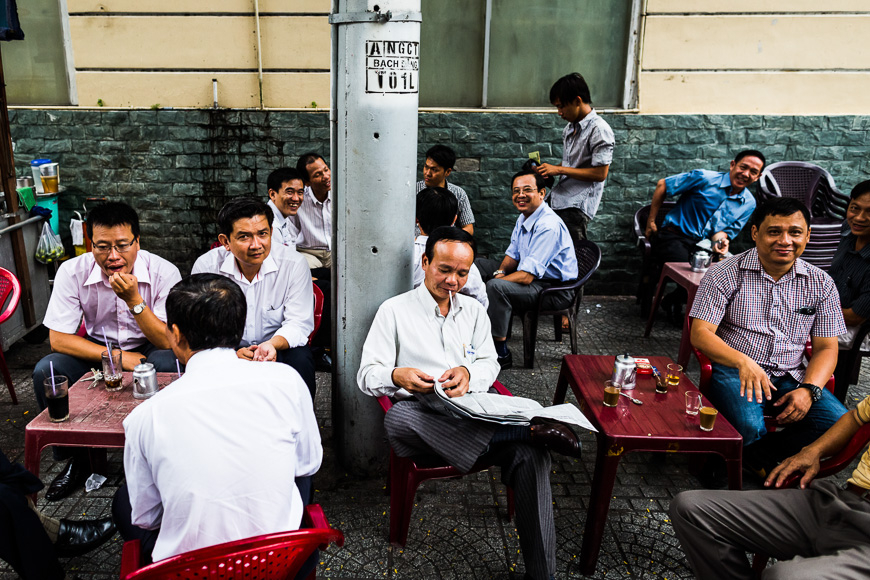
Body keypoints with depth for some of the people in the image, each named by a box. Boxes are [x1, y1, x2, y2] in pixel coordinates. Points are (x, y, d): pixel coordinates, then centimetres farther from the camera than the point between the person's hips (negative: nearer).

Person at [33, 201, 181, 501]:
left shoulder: (164, 272, -19)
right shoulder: (72, 272, -14)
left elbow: (168, 342, -20)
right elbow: (58, 339, -13)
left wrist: (134, 300, -34)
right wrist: (118, 358, -23)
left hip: (147, 351, -2)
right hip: (98, 350, 3)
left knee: (167, 364, -35)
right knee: (45, 371, -23)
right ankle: (77, 456, 0)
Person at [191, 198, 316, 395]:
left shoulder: (294, 264, -12)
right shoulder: (206, 266, -10)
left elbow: (298, 323, -12)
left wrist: (272, 344, -35)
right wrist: (232, 354, -29)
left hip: (279, 348, 0)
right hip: (226, 351, 1)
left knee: (300, 360, -32)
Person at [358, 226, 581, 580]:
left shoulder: (474, 311, 21)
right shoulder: (394, 311, 8)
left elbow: (490, 365, 14)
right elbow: (367, 375, 2)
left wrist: (468, 373, -10)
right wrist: (397, 376, -22)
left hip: (475, 413, 3)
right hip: (424, 421, -2)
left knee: (531, 453, -27)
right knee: (398, 415, -39)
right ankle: (526, 428, -35)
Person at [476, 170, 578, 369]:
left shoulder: (549, 226, -26)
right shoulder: (523, 218, 5)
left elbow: (526, 277, -30)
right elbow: (513, 255, 15)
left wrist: (495, 280, -23)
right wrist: (500, 272, -6)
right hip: (529, 275, 10)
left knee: (496, 287, -33)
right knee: (479, 265, 11)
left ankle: (501, 354, -20)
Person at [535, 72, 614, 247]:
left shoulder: (599, 129, -11)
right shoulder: (569, 129, 17)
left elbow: (600, 173, -16)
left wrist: (559, 170, -14)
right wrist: (548, 171, 8)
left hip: (576, 207, -8)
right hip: (557, 200, 8)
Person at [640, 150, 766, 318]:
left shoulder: (749, 204, 6)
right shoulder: (705, 178, -8)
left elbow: (728, 230, 11)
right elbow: (663, 185, -3)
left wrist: (720, 240, -17)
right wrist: (651, 221, 0)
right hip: (674, 236, -5)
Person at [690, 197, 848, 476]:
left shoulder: (820, 284, 7)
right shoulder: (725, 274, -3)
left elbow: (826, 348, 8)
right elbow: (700, 334, -10)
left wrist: (808, 389, -11)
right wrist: (743, 360, -29)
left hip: (791, 377, 4)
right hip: (734, 372, -4)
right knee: (749, 426, -33)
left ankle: (758, 456, -6)